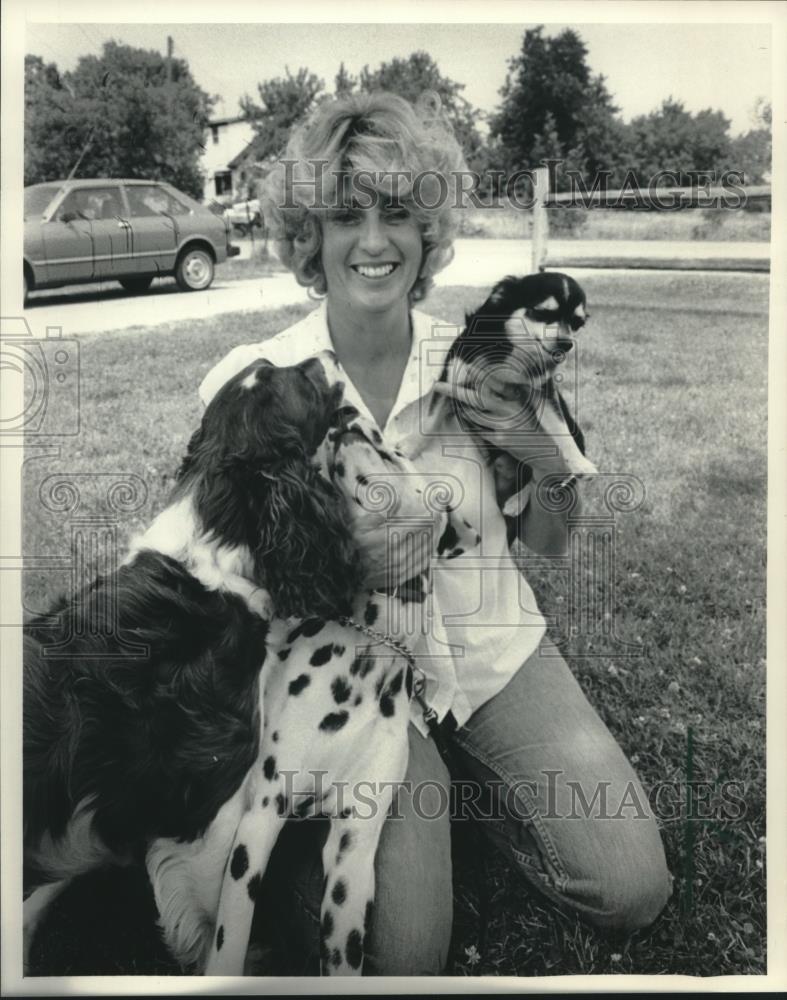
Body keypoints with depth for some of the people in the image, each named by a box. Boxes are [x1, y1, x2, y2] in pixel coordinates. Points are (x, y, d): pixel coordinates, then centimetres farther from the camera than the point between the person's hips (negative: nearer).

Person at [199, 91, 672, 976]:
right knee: (399, 952, -16)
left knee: (632, 892, -3)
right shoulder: (251, 381, -11)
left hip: (495, 649, 3)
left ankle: (468, 773, 21)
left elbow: (548, 541, 2)